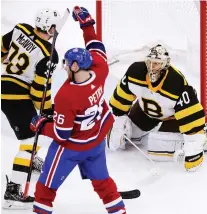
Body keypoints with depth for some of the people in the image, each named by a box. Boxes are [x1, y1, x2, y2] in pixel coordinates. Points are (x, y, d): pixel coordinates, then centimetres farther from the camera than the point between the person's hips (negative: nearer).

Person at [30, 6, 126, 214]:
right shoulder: (99, 71, -21)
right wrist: (87, 23, 9)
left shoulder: (66, 96, -34)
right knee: (100, 178, 25)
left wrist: (41, 125, -7)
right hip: (97, 140, 6)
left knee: (48, 181, 13)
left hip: (71, 146, -6)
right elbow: (96, 48, 2)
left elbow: (62, 134, -24)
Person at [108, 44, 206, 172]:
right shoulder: (136, 71, -29)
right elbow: (122, 95, -11)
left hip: (172, 115, -5)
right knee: (116, 141, 8)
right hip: (145, 108, 5)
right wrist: (120, 118, -5)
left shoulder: (178, 84, -41)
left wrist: (193, 147, -39)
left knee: (158, 150, -19)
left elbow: (191, 115, -39)